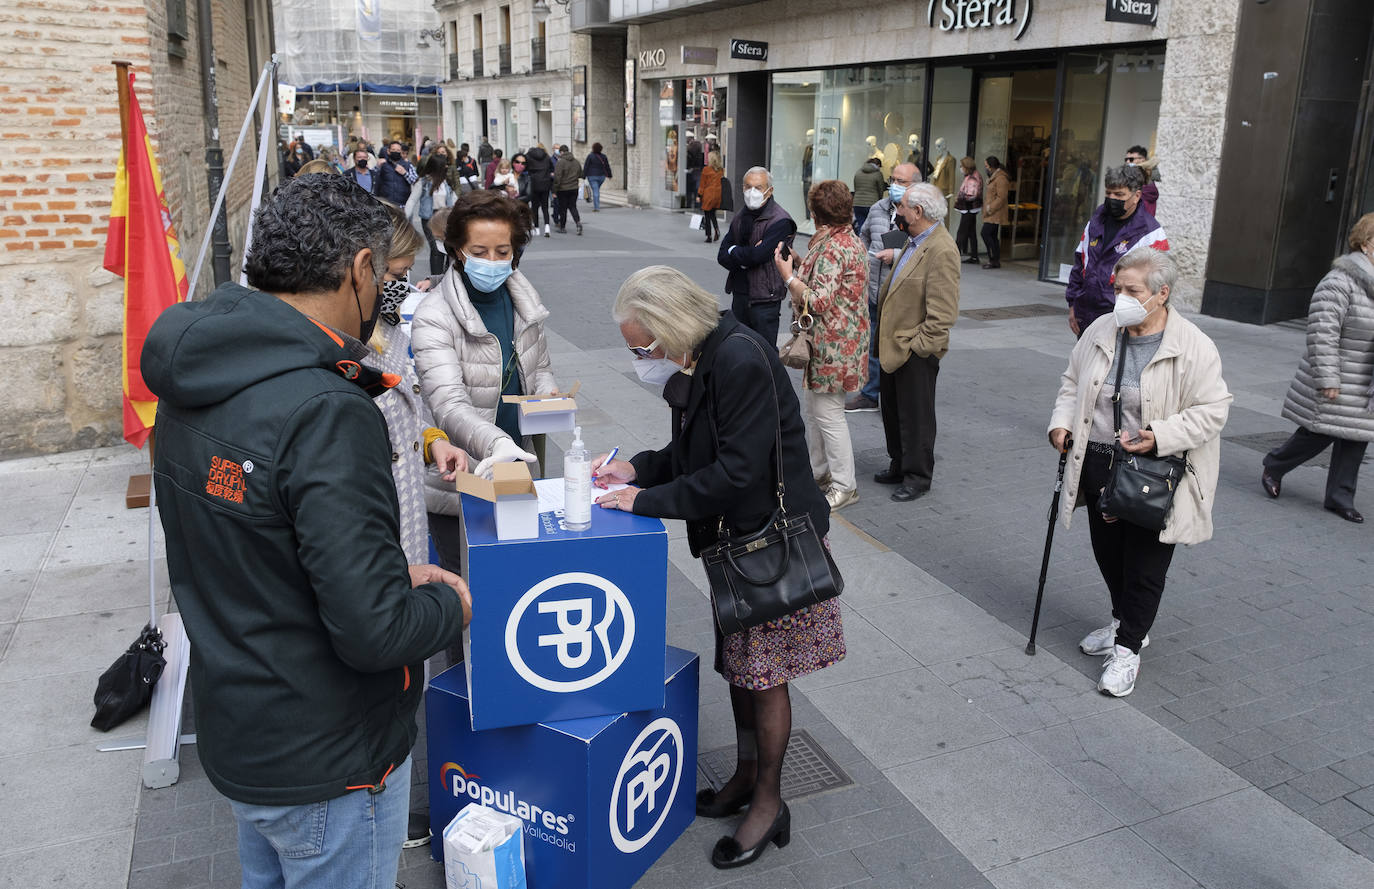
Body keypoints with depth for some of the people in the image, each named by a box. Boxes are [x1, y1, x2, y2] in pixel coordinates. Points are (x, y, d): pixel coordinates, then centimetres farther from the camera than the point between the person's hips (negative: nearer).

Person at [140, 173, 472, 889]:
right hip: (325, 765, -8)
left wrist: (389, 573, 7)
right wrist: (450, 604, -11)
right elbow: (374, 633, -32)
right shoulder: (325, 414, -30)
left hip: (236, 738, 8)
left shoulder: (194, 387, -2)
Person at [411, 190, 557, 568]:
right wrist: (496, 443, -47)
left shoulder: (524, 301, 1)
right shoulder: (433, 317, -18)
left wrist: (548, 396, -6)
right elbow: (449, 406, -29)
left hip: (517, 467, 5)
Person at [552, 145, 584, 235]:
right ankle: (578, 222, -10)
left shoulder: (561, 162, -15)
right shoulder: (576, 161, 5)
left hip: (563, 189, -5)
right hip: (574, 188, 5)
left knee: (563, 208, 6)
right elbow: (580, 175, 13)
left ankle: (562, 227, 13)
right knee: (573, 206, 12)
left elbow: (557, 178, -17)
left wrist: (554, 190, -10)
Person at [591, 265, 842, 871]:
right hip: (734, 539, 9)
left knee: (762, 674, 4)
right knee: (736, 664, 18)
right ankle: (746, 777, 37)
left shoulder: (741, 360, -26)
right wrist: (637, 468, -2)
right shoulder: (693, 364, 3)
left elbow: (737, 471, -28)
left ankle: (768, 803, 23)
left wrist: (647, 500, -22)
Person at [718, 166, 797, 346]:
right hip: (740, 294, 7)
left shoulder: (780, 221, -12)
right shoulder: (740, 218, 12)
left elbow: (759, 255, -23)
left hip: (765, 298, -7)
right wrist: (744, 259, -14)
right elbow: (722, 256, 5)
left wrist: (734, 251, -4)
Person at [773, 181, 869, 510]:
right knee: (812, 410, 19)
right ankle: (819, 471, 32)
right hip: (831, 343, 11)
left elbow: (818, 301, -25)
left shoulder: (832, 248, -21)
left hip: (832, 345, -11)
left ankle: (844, 486, 9)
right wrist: (799, 265, 10)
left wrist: (787, 274, -16)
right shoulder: (852, 240, 12)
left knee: (828, 414, -2)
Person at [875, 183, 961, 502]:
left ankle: (917, 477, 19)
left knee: (916, 416, 5)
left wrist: (917, 345, -20)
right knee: (893, 411, 19)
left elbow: (943, 312, -23)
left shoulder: (942, 251, -21)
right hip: (893, 345, 10)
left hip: (916, 352, -9)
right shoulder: (915, 242, 10)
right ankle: (899, 466, 35)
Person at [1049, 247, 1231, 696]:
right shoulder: (1101, 330, 2)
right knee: (1108, 551, 19)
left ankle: (1127, 649, 17)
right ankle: (1126, 622, 41)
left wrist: (1160, 437, -24)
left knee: (1145, 565, 3)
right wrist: (1062, 420, -2)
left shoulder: (1193, 347, -13)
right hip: (1098, 464, 5)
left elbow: (1212, 409, -12)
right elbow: (1073, 381, 14)